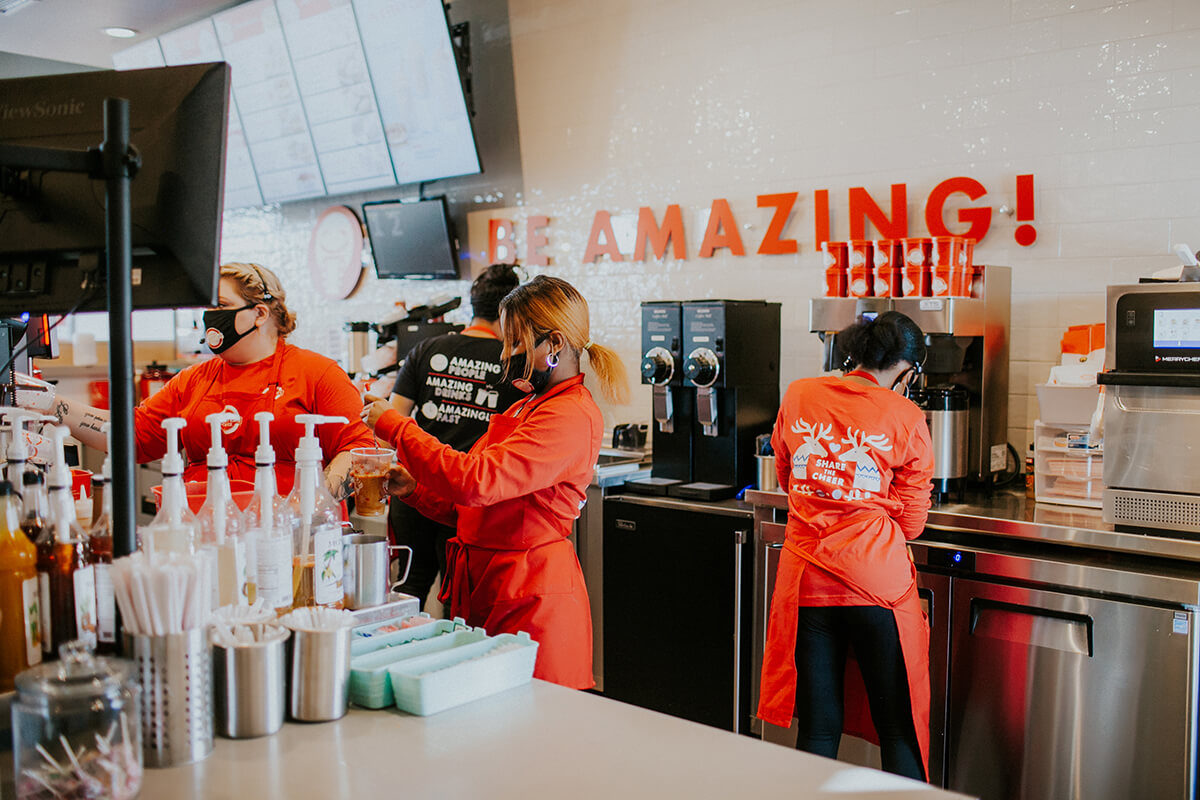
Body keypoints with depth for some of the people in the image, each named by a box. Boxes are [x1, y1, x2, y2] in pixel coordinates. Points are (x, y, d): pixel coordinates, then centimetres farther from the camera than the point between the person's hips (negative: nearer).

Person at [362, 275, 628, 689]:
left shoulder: (571, 418, -16)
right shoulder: (528, 408, 17)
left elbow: (475, 481, -26)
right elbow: (476, 504, 19)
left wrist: (395, 426, -16)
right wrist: (413, 488, 3)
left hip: (532, 599, -9)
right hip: (485, 585, 9)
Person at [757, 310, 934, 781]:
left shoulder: (797, 397, 5)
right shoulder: (905, 417, -3)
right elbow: (911, 522, 2)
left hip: (806, 578, 3)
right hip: (876, 579, -3)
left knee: (818, 726, 10)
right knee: (897, 727, 9)